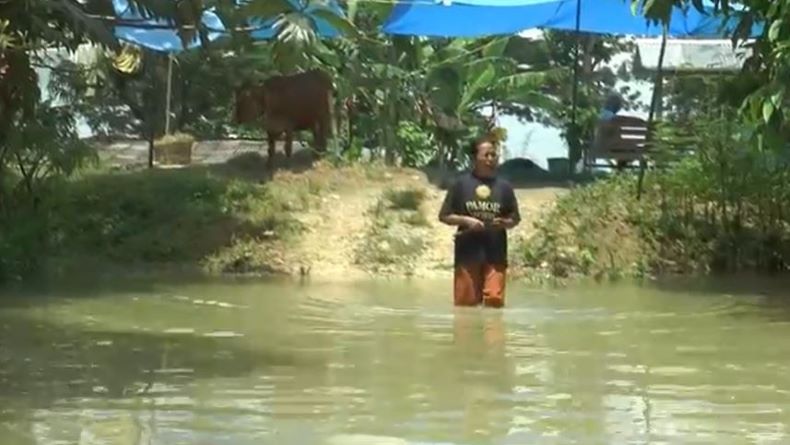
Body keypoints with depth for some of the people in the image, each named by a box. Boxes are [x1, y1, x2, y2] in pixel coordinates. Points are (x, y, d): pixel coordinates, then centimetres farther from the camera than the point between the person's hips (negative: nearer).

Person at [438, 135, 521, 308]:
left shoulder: (504, 186, 6)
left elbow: (515, 219, 13)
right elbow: (444, 216, 3)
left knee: (495, 299, -7)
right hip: (467, 253, -1)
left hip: (496, 254, 1)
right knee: (465, 302, 4)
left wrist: (504, 223, -9)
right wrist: (466, 220, -12)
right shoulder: (461, 183, 1)